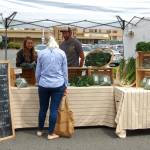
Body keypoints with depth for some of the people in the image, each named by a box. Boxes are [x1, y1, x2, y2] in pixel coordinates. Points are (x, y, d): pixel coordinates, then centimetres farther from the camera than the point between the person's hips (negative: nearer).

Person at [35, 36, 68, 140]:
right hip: (58, 85, -1)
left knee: (43, 108, 15)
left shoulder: (41, 53, 5)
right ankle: (51, 133, 12)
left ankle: (40, 130, 29)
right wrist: (66, 85, 11)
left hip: (43, 85, 2)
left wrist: (38, 82, 22)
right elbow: (65, 71, 4)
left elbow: (38, 71, 9)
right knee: (54, 109, 4)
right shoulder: (62, 53, 2)